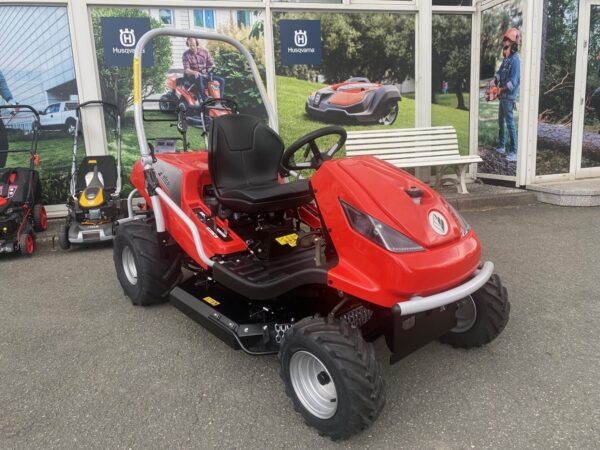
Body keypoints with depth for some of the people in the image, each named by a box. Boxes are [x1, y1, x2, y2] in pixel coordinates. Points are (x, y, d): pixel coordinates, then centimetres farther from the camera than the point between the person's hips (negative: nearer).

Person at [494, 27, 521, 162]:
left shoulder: (515, 60, -18)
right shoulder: (506, 58, 9)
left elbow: (513, 83, -22)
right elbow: (499, 74, 14)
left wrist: (501, 90, -13)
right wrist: (494, 83, -3)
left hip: (509, 97, -9)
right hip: (503, 96, 9)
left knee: (510, 123, -7)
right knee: (501, 121, 18)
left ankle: (514, 152, -4)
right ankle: (501, 146, 32)